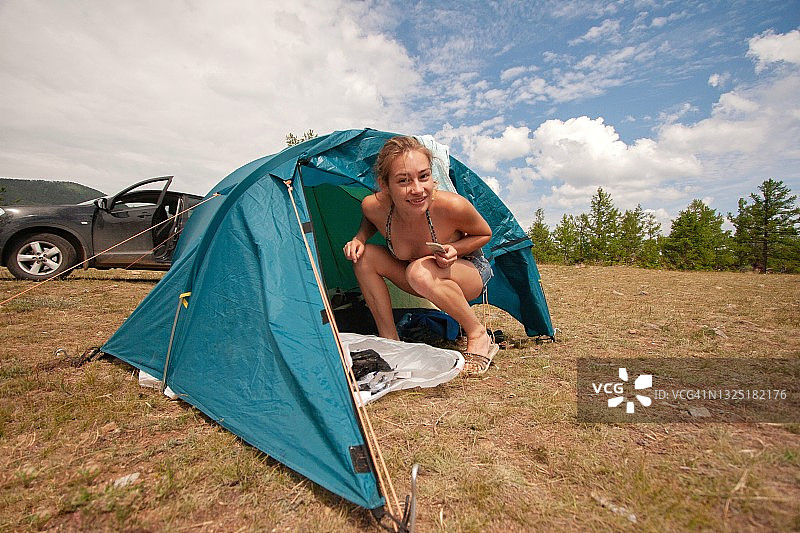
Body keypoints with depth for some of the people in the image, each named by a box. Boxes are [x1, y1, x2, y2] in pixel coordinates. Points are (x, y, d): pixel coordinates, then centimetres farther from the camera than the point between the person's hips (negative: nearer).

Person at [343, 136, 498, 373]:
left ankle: (478, 336, -14)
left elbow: (484, 234, -11)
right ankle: (389, 340, -6)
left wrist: (454, 249, -29)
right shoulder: (373, 206, -24)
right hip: (425, 284, 4)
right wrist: (359, 239, -16)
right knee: (364, 257, -16)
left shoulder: (452, 206, -34)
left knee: (420, 272, -37)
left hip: (471, 273, -4)